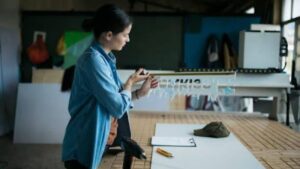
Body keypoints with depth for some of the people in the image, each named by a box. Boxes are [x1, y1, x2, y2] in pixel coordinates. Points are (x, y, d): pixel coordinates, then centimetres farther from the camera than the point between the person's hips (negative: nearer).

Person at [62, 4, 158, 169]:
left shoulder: (105, 58, 6)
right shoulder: (94, 60, -23)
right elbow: (118, 107, -23)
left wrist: (139, 93, 0)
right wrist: (130, 82, -7)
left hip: (93, 143, 9)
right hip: (84, 147, -9)